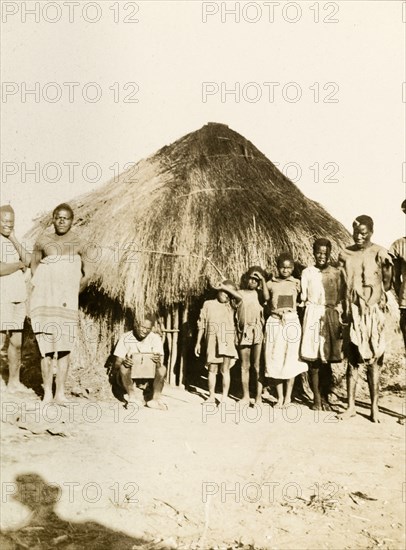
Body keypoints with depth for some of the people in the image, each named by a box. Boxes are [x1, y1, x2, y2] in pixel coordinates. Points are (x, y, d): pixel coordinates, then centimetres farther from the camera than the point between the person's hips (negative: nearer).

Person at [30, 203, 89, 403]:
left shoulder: (78, 244, 2)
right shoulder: (43, 241, 5)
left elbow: (86, 273, 9)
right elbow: (34, 265, 15)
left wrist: (74, 293, 5)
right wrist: (40, 286, 5)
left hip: (67, 302, 0)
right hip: (44, 300, 1)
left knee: (64, 347, -4)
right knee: (46, 348, 1)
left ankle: (60, 392, 3)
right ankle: (47, 392, 8)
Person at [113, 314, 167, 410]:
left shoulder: (156, 338, -8)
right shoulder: (126, 338, -12)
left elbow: (160, 363, -14)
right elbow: (117, 363, -12)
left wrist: (158, 361, -39)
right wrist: (123, 362, -36)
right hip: (131, 376, -1)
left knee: (162, 369, -26)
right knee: (123, 368, -32)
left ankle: (156, 398, -29)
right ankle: (132, 395, -37)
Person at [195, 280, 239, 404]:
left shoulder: (231, 307, 7)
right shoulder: (208, 304, 8)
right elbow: (201, 324, 10)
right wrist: (198, 342, 7)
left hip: (227, 342, -1)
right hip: (212, 343, 1)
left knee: (225, 370, 0)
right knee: (212, 370, 6)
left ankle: (224, 398, 6)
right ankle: (211, 396, 16)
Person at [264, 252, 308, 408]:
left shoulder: (296, 283, 4)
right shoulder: (270, 284, 7)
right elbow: (265, 304, 12)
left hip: (292, 321, -1)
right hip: (274, 322, 1)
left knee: (290, 359, 2)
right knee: (275, 360, 3)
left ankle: (288, 396, 16)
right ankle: (280, 397, 15)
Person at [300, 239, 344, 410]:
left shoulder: (336, 273, 5)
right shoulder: (307, 272, 6)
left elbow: (341, 298, 6)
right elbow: (303, 297, 9)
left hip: (331, 316, 0)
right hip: (313, 315, 0)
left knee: (327, 359, 1)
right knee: (313, 359, -1)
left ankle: (325, 397, 13)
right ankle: (317, 398, 9)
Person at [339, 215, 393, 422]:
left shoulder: (379, 254, -4)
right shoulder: (345, 254, 6)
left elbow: (387, 281, 3)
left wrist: (377, 298, 0)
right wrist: (345, 309, 9)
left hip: (373, 312, -2)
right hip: (352, 312, 3)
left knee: (373, 360, 1)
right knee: (352, 360, 5)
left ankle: (374, 407, 8)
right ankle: (351, 405, 11)